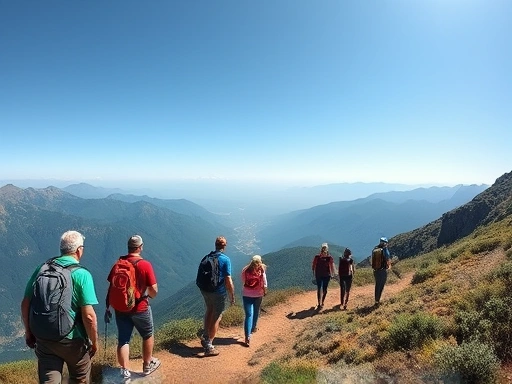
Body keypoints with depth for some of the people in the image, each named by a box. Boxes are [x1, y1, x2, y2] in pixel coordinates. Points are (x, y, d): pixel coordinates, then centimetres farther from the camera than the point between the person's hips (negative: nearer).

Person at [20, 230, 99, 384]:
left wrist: (29, 332, 15)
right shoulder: (82, 274, -18)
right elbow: (88, 316, -21)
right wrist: (94, 341, -7)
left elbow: (25, 304, 1)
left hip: (44, 338, 4)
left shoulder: (42, 268, -4)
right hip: (72, 340, -4)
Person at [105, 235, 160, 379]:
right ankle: (147, 365, 32)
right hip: (140, 308, -3)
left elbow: (111, 287, 2)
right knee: (148, 335, 19)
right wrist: (150, 296, 8)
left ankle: (125, 371, 16)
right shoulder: (145, 265, -17)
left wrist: (107, 308, 12)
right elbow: (154, 290, -16)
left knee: (123, 340, 14)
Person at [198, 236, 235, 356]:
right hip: (219, 293, -6)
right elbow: (228, 280, -18)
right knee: (216, 318, 8)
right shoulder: (225, 259, -16)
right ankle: (208, 346, 14)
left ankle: (205, 337, 35)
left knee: (209, 312, 27)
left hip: (206, 291, 6)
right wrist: (232, 296, -8)